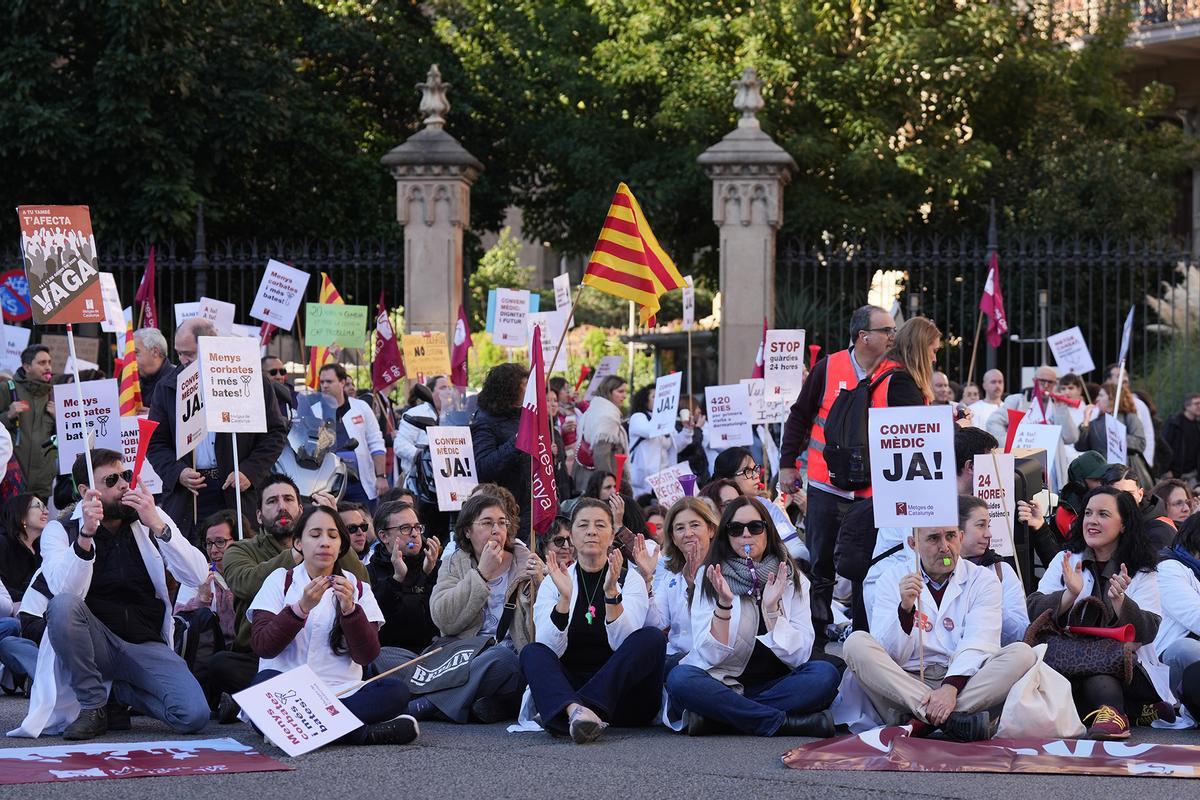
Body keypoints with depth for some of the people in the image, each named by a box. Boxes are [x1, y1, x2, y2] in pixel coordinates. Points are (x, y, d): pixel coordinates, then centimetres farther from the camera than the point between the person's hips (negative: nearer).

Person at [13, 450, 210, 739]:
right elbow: (64, 591, -19)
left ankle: (118, 694, 6)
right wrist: (86, 534, -31)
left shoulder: (152, 520, 7)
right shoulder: (60, 531, 0)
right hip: (95, 643, -1)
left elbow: (198, 577, -7)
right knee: (62, 605, -34)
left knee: (194, 715, -25)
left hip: (146, 646, 1)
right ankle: (93, 706, -14)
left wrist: (157, 525, -19)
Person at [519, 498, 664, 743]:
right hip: (566, 685, 1)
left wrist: (611, 592, -24)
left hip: (619, 691, 0)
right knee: (531, 652, -26)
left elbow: (625, 644, -10)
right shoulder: (553, 583, 9)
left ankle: (582, 708, -40)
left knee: (652, 638, -25)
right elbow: (550, 649, -7)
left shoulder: (631, 579, 7)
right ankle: (574, 710, -57)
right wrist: (564, 597, -21)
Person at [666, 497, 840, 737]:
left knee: (825, 674, -27)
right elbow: (710, 656, -8)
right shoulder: (711, 579, 2)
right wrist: (724, 604, -21)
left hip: (774, 685, 1)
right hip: (725, 685, -1)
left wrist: (771, 608, -16)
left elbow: (799, 655, -5)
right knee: (680, 678, -31)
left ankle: (714, 717, -25)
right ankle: (788, 723, -29)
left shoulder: (793, 580, 6)